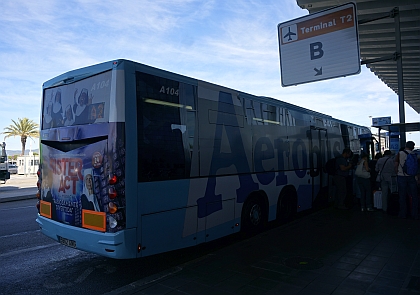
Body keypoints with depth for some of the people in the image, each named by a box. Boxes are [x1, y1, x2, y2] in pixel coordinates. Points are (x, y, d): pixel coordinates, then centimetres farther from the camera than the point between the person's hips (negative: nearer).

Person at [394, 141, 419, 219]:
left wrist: (397, 173, 7)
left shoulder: (400, 153, -7)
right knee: (414, 196, 10)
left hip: (401, 176, -1)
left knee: (402, 196, 6)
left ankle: (403, 214, 12)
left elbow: (395, 165, -7)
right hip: (412, 177, 2)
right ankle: (415, 214, 14)